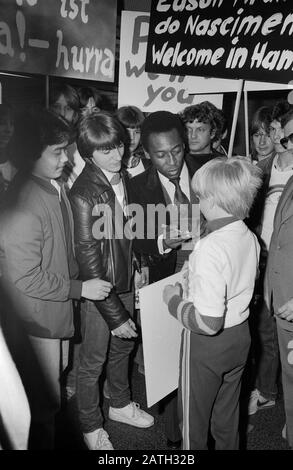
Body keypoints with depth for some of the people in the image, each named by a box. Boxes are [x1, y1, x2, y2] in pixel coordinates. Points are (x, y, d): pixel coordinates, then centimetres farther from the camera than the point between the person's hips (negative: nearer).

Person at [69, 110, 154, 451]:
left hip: (125, 282, 7)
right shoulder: (83, 193, -23)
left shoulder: (123, 178, -1)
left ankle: (120, 404, 49)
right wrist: (114, 314, -21)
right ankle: (91, 426, 37)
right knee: (93, 360, 12)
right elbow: (88, 257, -23)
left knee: (123, 346, 24)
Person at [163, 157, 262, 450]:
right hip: (240, 336, 7)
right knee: (228, 414, 27)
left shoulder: (211, 249, -30)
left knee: (195, 416, 18)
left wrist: (174, 301, -16)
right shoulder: (250, 238, -5)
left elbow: (208, 322, -30)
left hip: (207, 344, -7)